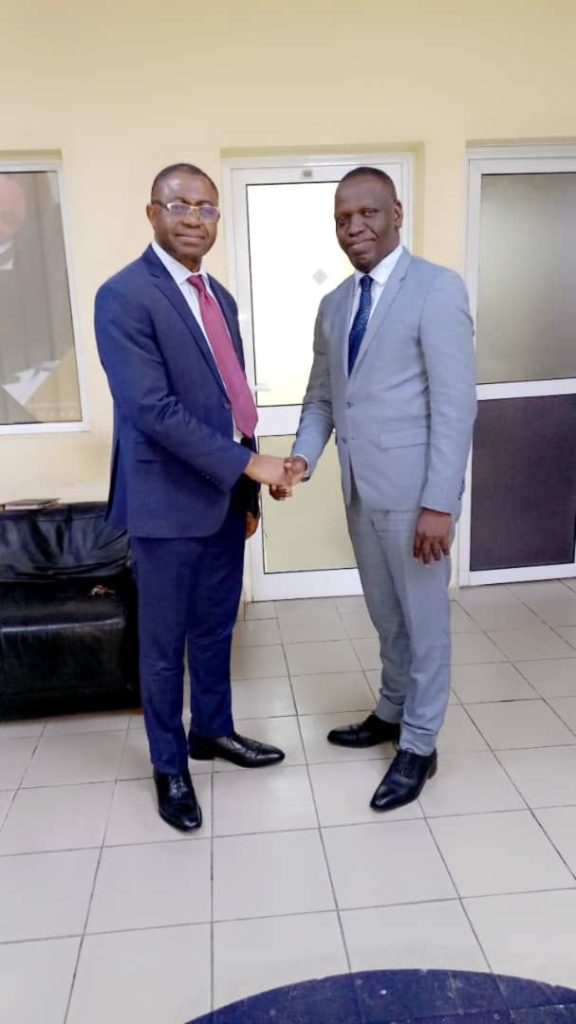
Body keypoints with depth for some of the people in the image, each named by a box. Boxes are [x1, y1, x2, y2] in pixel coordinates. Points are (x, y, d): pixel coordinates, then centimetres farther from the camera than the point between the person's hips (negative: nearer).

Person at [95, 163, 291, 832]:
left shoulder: (219, 297, 12)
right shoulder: (124, 296, -13)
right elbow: (153, 410, -22)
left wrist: (246, 492, 15)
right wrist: (249, 464, -21)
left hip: (226, 495, 7)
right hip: (170, 502, -7)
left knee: (216, 629, 19)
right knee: (165, 644, 8)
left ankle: (213, 731, 40)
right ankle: (169, 766, 27)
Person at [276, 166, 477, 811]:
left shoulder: (437, 288, -10)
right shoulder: (334, 304, 12)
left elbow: (456, 404, -15)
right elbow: (320, 396, 14)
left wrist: (439, 502, -20)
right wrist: (303, 457, -5)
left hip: (413, 489, -6)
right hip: (359, 488, 7)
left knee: (424, 618, 8)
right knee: (385, 615, 21)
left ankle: (419, 746, 24)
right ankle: (392, 712, 40)